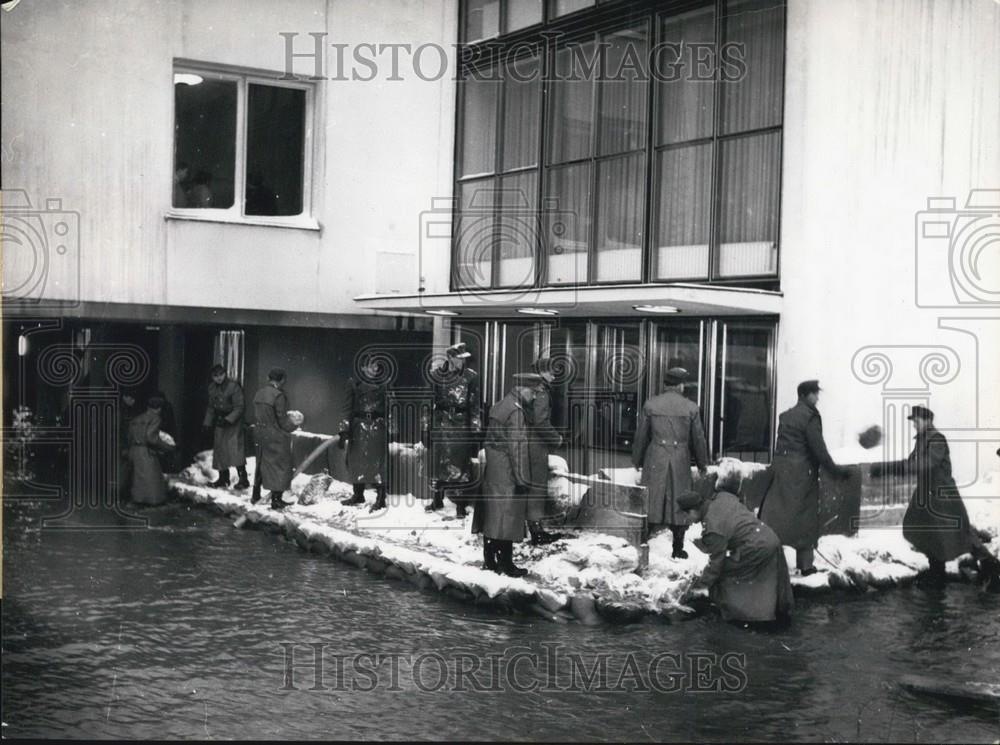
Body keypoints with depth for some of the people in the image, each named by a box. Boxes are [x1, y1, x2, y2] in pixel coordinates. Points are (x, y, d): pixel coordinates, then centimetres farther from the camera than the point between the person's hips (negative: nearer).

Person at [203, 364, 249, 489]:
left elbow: (240, 407, -16)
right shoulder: (212, 388, 5)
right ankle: (223, 478, 20)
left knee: (235, 450, -13)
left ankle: (243, 479, -11)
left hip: (233, 422, -7)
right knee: (219, 450, 9)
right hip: (219, 423, 7)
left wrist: (228, 419, -24)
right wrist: (207, 423, 10)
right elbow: (211, 407, 16)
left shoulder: (234, 387, -16)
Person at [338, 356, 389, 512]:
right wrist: (344, 430, -3)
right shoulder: (354, 383, 7)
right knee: (357, 461, 6)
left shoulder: (383, 385, 7)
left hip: (378, 427, -1)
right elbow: (348, 407, 4)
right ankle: (358, 495, 22)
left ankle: (380, 499, -4)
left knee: (377, 461, -7)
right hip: (358, 427, 2)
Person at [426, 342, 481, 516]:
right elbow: (430, 400, 9)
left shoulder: (471, 376, -3)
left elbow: (475, 404, -2)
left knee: (461, 464, -1)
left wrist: (476, 428, -5)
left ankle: (460, 504, 8)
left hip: (461, 425, -2)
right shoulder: (438, 375, 2)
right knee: (437, 462, 9)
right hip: (441, 423, 2)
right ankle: (437, 499, 23)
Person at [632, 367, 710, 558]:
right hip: (681, 461, 0)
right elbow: (698, 438, 3)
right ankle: (678, 549, 12)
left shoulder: (650, 404, -1)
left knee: (650, 502, 8)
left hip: (655, 460, 1)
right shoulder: (691, 407, -2)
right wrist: (703, 464, 15)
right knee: (679, 504, 8)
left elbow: (641, 436, 4)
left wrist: (637, 462, 15)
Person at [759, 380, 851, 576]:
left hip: (780, 468, 7)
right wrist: (836, 470, -5)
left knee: (774, 514, 6)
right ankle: (805, 564, 8)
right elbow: (818, 448, -12)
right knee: (805, 518, 3)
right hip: (801, 471, -7)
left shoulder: (785, 415, 14)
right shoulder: (811, 416, -9)